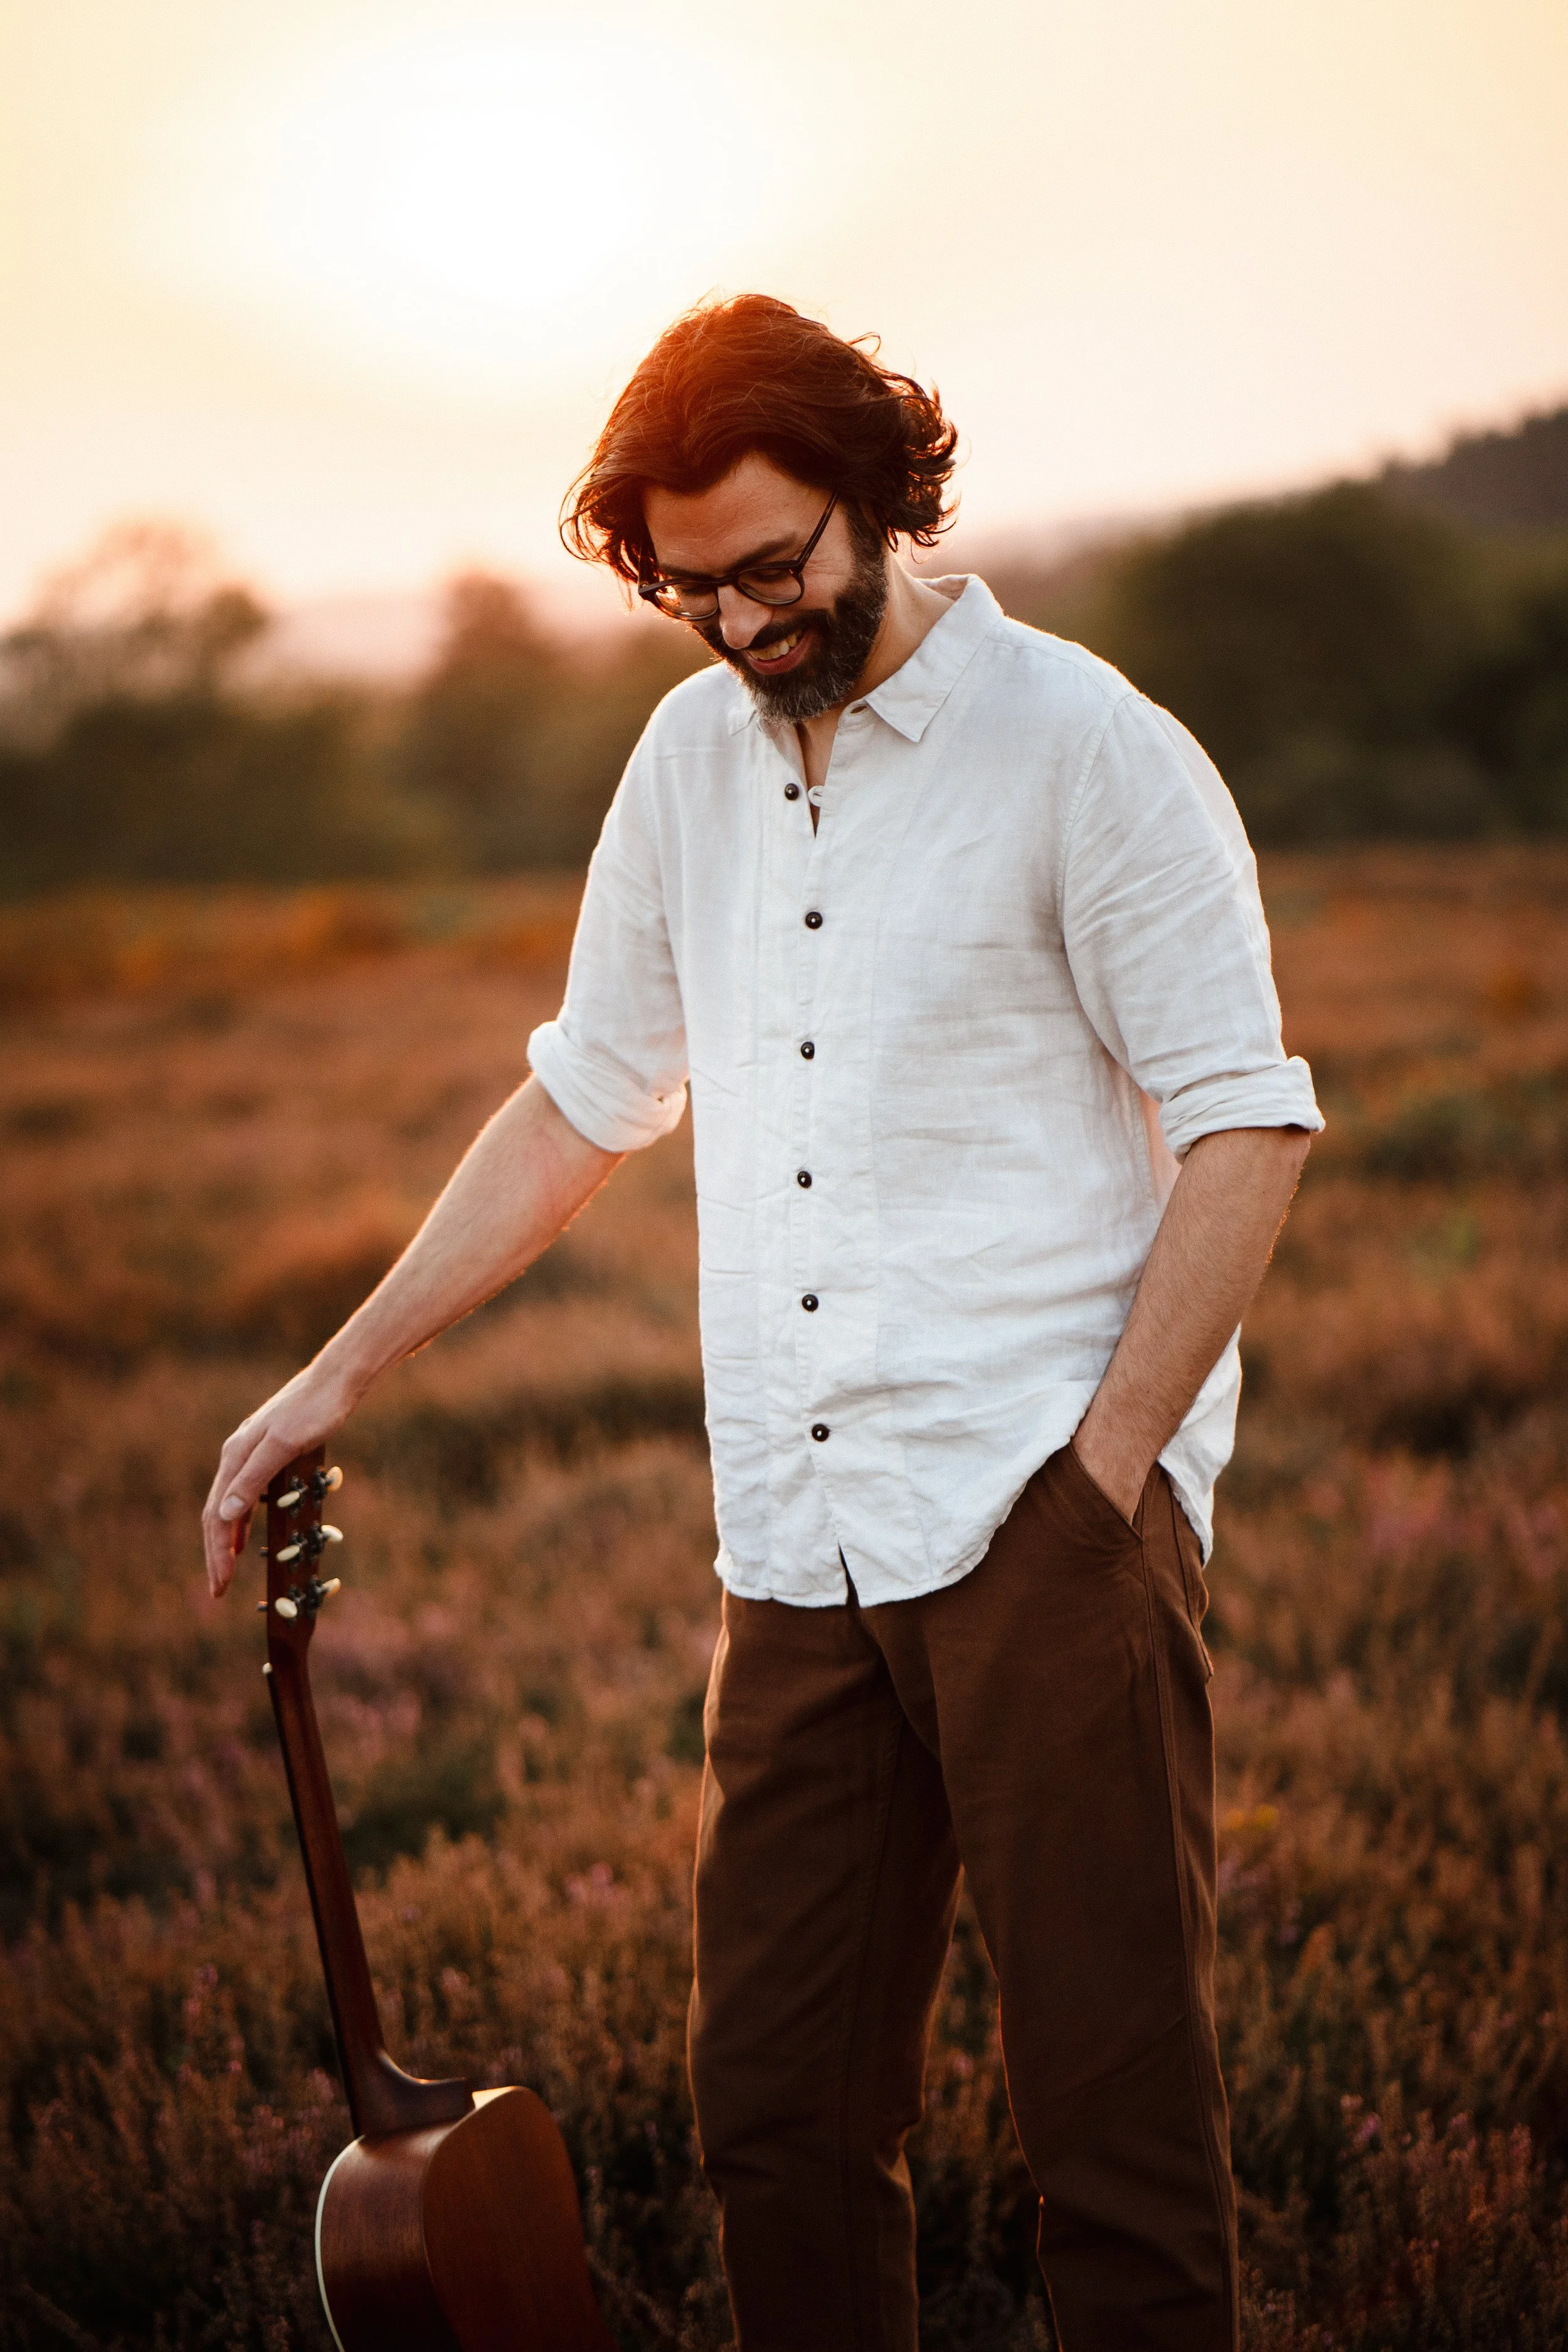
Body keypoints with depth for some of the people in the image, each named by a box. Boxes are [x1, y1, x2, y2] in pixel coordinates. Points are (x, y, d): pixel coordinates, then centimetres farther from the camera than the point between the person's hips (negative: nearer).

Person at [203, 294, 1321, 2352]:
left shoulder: (1085, 747, -3)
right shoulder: (695, 754, 15)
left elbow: (1247, 1131, -6)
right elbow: (583, 1099, 24)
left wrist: (1099, 1478, -12)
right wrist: (342, 1373, 21)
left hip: (1046, 1512, -6)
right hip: (802, 1546, 6)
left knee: (1113, 2096, -4)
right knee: (775, 2112, 7)